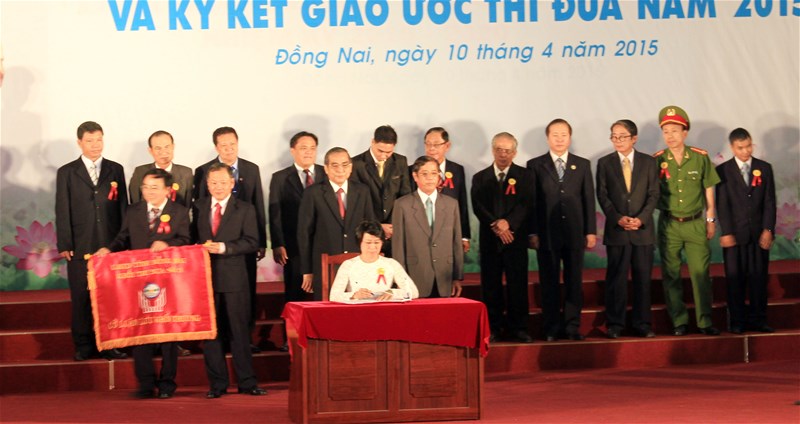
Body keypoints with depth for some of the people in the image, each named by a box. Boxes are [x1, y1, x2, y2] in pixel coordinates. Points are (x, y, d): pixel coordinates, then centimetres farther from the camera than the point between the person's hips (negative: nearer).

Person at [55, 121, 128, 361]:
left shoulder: (116, 170, 10)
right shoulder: (66, 173, 7)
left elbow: (123, 206, 9)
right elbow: (62, 211, 3)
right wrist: (64, 245, -4)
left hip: (111, 245, 1)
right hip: (80, 247, -1)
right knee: (81, 298, 2)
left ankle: (110, 345, 8)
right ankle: (83, 346, 10)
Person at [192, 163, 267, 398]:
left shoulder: (245, 209, 3)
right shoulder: (198, 207, 12)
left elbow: (252, 242, -5)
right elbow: (192, 238, 12)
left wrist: (224, 247, -16)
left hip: (234, 278, -2)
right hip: (205, 276, 2)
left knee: (239, 330, 1)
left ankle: (247, 382, 8)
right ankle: (217, 383, 12)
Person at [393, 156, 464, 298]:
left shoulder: (452, 204, 10)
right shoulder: (402, 205, 1)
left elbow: (457, 243, 11)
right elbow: (398, 246, 0)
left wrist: (458, 278, 7)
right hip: (415, 283, -2)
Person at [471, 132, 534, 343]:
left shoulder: (524, 176, 7)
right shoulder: (480, 178, 11)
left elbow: (526, 204, -5)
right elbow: (478, 207, -1)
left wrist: (508, 222, -19)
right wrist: (496, 226, -15)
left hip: (516, 237, -1)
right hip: (489, 239, 1)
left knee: (518, 284, -1)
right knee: (490, 285, 2)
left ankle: (518, 327, 6)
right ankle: (493, 328, 8)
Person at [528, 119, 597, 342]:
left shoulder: (582, 165, 10)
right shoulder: (535, 165, 5)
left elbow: (589, 200, 8)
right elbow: (531, 201, 1)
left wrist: (591, 231, 1)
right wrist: (532, 232, -6)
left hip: (574, 233, 1)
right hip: (546, 233, -1)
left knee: (574, 281, 3)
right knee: (549, 283, 1)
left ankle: (572, 327, 8)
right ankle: (552, 328, 7)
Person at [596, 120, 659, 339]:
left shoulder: (648, 162, 7)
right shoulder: (604, 163, 7)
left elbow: (653, 194, 2)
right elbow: (602, 195, 1)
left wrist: (641, 218, -12)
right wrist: (618, 218, -12)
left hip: (643, 229, 1)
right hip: (616, 230, -1)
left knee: (643, 278, 2)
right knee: (616, 278, -1)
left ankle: (642, 323, 7)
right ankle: (614, 325, 4)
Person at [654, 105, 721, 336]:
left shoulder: (700, 157, -1)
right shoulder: (657, 161, -2)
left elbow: (708, 190, 7)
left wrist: (711, 219, 6)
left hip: (695, 223, 0)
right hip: (668, 224, 1)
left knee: (701, 272, -4)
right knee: (671, 274, 4)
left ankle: (705, 321, 3)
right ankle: (679, 321, 12)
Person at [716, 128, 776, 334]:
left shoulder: (764, 168, 9)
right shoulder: (723, 170, 2)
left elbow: (769, 201, 5)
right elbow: (722, 204, -2)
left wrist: (768, 230, -4)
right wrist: (726, 232, -10)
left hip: (759, 233, 2)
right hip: (735, 233, -2)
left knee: (759, 277, 1)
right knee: (735, 278, -1)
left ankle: (757, 319, 7)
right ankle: (737, 321, 4)